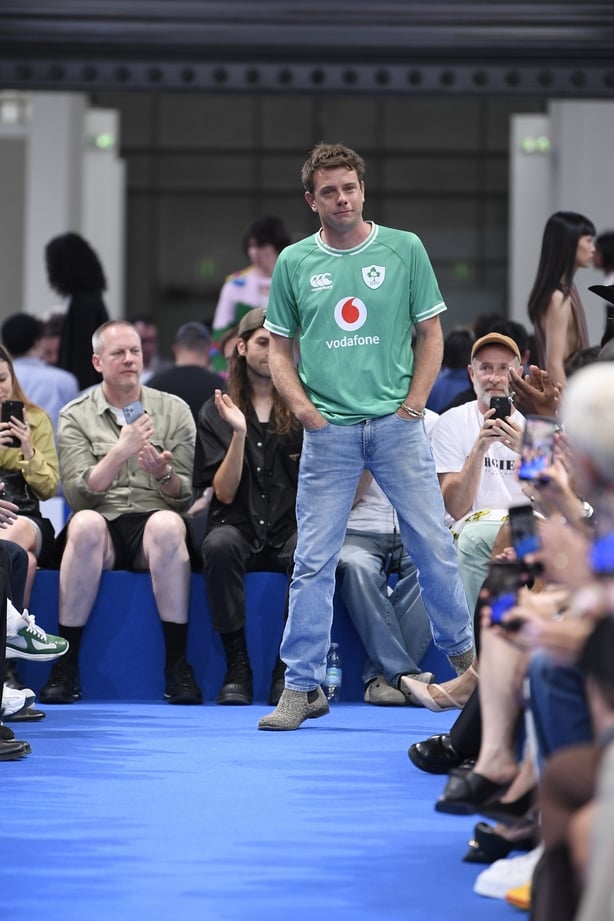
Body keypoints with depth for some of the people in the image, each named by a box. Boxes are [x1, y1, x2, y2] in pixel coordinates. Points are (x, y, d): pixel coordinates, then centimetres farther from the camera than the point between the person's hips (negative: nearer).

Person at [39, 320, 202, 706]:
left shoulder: (174, 410, 10)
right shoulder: (75, 416, 8)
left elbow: (186, 496, 5)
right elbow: (78, 495, -5)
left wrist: (164, 474, -17)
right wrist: (119, 452, -17)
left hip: (154, 531, 0)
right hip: (103, 531, 0)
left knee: (167, 523, -35)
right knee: (85, 523, -35)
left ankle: (177, 664, -31)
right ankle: (67, 663, -29)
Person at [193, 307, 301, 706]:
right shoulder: (217, 412, 8)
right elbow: (224, 493, 0)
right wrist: (238, 434, -13)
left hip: (291, 525, 0)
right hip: (240, 525, 0)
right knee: (219, 545, -35)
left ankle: (287, 669, -22)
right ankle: (237, 666, -26)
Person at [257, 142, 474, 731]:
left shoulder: (405, 250, 3)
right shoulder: (294, 262, 5)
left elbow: (431, 336, 7)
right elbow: (279, 349, 11)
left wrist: (413, 405, -4)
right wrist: (303, 408, -4)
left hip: (397, 425, 0)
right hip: (328, 432, 0)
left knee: (433, 546, 3)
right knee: (313, 560, -1)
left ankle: (462, 653, 25)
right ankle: (302, 686, 5)